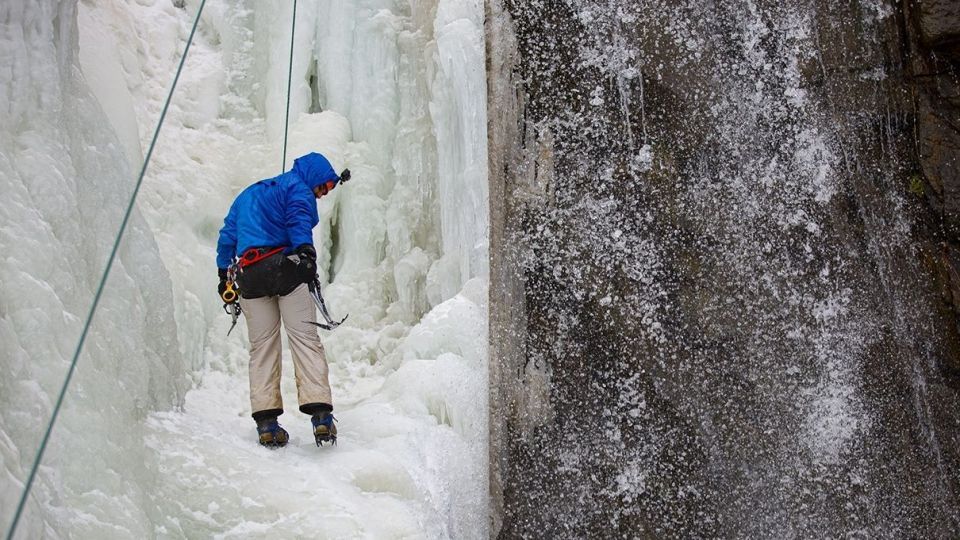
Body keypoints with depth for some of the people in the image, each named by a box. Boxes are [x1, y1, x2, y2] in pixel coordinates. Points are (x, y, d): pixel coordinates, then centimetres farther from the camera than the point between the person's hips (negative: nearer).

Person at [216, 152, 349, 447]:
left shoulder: (247, 194, 32)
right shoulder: (298, 188, 8)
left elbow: (227, 236, 29)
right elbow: (298, 221, -12)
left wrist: (224, 275, 30)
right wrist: (307, 253, -23)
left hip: (248, 275, 6)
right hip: (286, 267, -6)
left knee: (262, 347, 6)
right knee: (305, 339, -8)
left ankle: (266, 422, -1)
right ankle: (320, 414, -19)